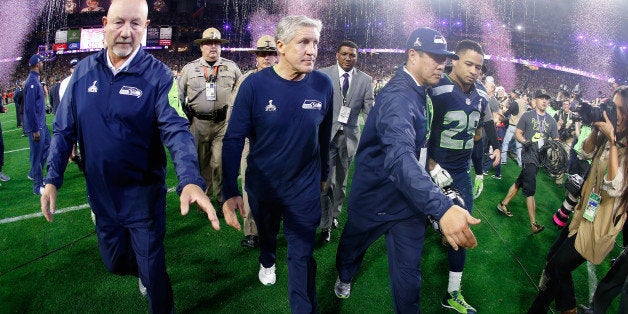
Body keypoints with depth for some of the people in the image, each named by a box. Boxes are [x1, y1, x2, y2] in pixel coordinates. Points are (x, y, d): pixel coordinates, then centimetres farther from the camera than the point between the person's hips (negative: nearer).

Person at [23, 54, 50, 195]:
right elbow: (30, 107, -23)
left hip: (41, 124, 10)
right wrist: (35, 130, -22)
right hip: (36, 125, -10)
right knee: (37, 154, -2)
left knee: (46, 146, 21)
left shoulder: (35, 80, 12)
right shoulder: (32, 81, -19)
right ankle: (38, 187, 6)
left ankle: (34, 173, 34)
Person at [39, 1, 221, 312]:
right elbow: (65, 129, 3)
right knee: (115, 261, 22)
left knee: (152, 268, 11)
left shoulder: (157, 74, -15)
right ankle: (142, 270, 56)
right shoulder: (84, 71, -3)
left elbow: (176, 130, -26)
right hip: (101, 193, 4)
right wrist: (53, 179, -4)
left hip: (144, 193, -4)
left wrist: (190, 180, -42)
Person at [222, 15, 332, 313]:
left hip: (305, 187, -1)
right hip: (262, 185, 1)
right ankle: (267, 261, 61)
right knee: (266, 232, 28)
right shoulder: (254, 85, -19)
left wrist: (323, 174, 10)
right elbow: (234, 139, -17)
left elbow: (324, 135, 0)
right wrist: (230, 191, -24)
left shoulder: (323, 85, -13)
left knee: (302, 255, 5)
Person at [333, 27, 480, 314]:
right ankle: (344, 276, 54)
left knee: (409, 269, 9)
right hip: (376, 195, -6)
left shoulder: (419, 92, 2)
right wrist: (441, 207, -57)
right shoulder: (398, 96, -29)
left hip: (410, 196, 6)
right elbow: (399, 156, -47)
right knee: (353, 244, 23)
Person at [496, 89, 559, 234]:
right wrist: (524, 142, -21)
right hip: (529, 156, -6)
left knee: (520, 182, 15)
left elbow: (555, 140, 11)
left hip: (541, 157, 6)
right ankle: (533, 225, -7)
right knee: (530, 189, -8)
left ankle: (503, 204, 33)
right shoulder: (527, 116, -2)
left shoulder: (551, 121, 10)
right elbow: (517, 133, -1)